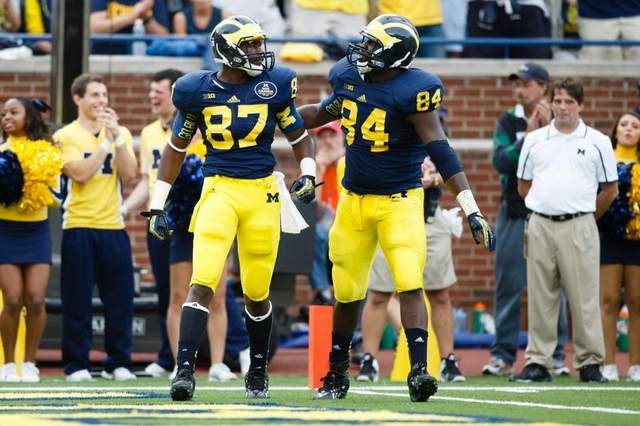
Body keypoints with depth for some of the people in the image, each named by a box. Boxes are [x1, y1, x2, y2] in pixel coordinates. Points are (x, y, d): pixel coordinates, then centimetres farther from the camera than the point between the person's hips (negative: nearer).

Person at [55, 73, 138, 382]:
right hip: (79, 227, -3)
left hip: (113, 227, 3)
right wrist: (106, 141, -12)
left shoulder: (120, 134, 12)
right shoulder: (66, 136, 0)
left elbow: (128, 175, -1)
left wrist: (117, 137, -9)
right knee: (77, 300, -2)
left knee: (119, 298, 1)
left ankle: (118, 363, 9)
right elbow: (80, 173, -14)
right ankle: (76, 364, 4)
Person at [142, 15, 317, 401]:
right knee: (203, 283, -16)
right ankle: (185, 369, -18)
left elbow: (299, 136, 14)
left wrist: (308, 174, -5)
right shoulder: (198, 91, 0)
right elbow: (176, 149, 11)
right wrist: (158, 206, 10)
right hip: (218, 191, -1)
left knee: (257, 292, 8)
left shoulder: (274, 86, 2)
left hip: (262, 194, 1)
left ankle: (258, 370, 27)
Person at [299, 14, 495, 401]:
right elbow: (326, 113, 22)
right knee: (347, 293, 12)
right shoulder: (348, 76, 0)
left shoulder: (412, 91, -19)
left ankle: (418, 371, -21)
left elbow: (440, 151, -21)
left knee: (410, 284, -18)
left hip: (400, 202, -5)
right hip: (355, 199, 6)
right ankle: (337, 374, 27)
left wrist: (471, 209, -26)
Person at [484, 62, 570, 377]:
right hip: (515, 212, 1)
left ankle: (554, 355, 4)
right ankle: (503, 354, 4)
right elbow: (501, 161, -7)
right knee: (508, 284, 0)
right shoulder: (508, 122, 7)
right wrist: (528, 135, -16)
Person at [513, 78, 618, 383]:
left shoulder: (597, 142, 4)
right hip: (540, 227, 2)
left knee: (584, 297, -4)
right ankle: (537, 362, 7)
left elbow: (610, 189, 9)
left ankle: (590, 363, 0)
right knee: (540, 298, 4)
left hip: (578, 228, -2)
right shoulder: (535, 140, 10)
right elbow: (523, 185, 18)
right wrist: (545, 209, 13)